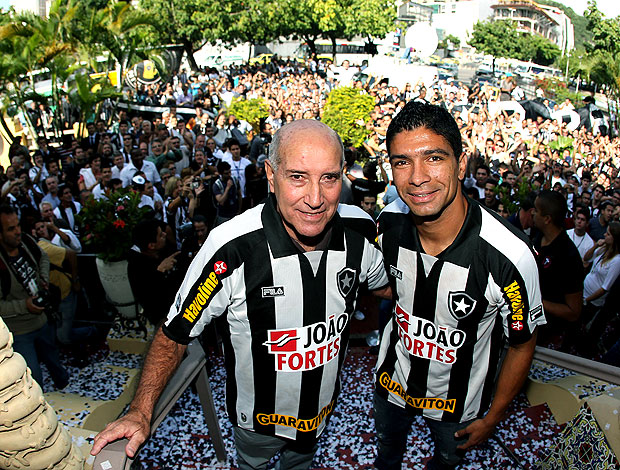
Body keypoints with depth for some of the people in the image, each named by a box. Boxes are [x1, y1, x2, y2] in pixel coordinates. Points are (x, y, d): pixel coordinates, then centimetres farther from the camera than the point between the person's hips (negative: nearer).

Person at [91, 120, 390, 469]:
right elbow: (175, 333, -21)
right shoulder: (232, 250, -34)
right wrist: (141, 413, -23)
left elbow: (383, 284, 2)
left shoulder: (359, 230, -21)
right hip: (259, 417, -3)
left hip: (323, 408, 3)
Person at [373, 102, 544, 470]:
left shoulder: (510, 256, -34)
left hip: (459, 399, -2)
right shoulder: (389, 222, -22)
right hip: (393, 379, 3)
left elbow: (522, 345, -16)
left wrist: (492, 418, -6)